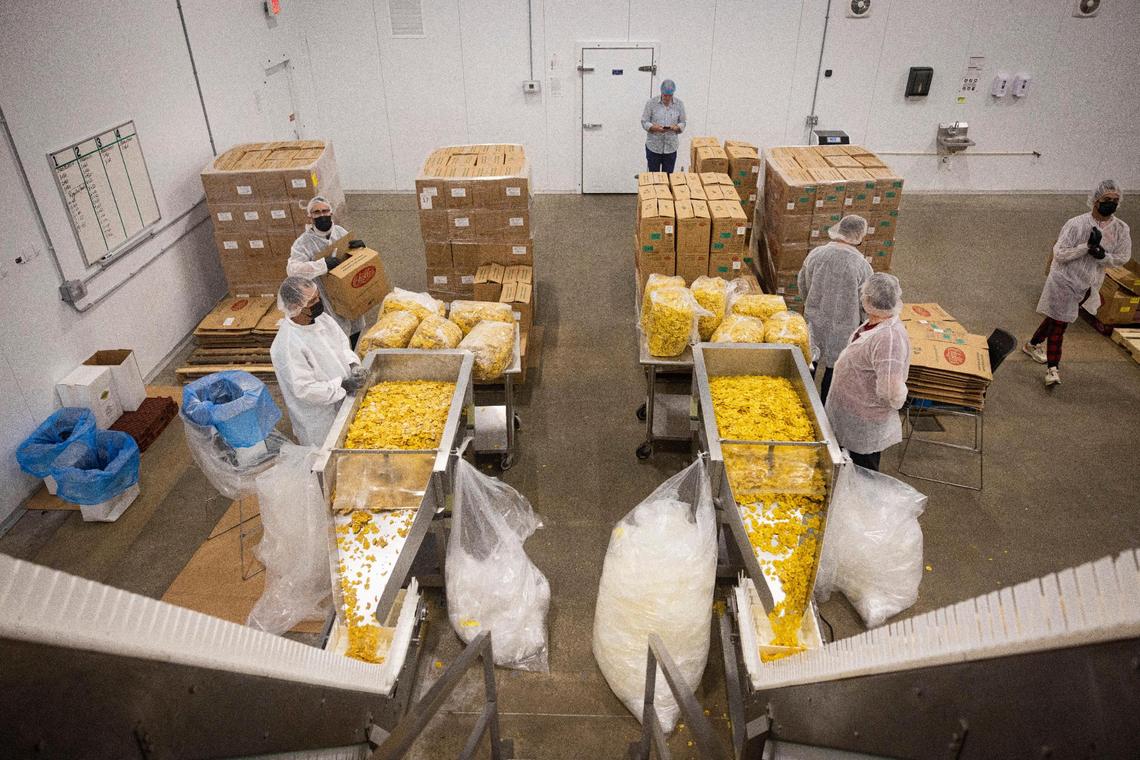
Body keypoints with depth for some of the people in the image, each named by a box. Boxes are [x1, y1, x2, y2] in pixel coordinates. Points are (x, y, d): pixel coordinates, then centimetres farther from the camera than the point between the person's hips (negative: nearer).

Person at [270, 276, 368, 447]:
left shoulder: (321, 317, -7)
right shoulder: (287, 345, -29)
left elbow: (342, 344, 8)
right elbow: (304, 389, -27)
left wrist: (353, 364, -12)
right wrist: (343, 385, -23)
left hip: (342, 401, 7)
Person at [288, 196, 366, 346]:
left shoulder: (340, 231, 0)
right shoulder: (303, 243, -17)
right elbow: (292, 269, -31)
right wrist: (324, 264, -38)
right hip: (329, 301, -6)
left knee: (354, 332, 21)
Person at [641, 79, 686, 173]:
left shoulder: (679, 104, -1)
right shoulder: (651, 103, -7)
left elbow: (682, 123, 4)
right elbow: (644, 122, -5)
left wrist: (676, 127, -20)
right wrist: (655, 128, -25)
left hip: (671, 148, 1)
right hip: (653, 147, -1)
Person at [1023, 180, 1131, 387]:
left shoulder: (1121, 229, -4)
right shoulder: (1076, 224, -17)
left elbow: (1122, 258, 0)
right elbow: (1059, 254, -18)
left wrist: (1103, 255, -19)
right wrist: (1087, 246, -27)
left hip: (1088, 285, 5)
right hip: (1064, 280, -5)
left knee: (1056, 318, 19)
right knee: (1059, 323, -4)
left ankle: (1032, 345, 40)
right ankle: (1052, 368, -1)